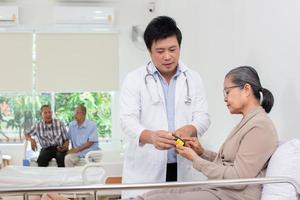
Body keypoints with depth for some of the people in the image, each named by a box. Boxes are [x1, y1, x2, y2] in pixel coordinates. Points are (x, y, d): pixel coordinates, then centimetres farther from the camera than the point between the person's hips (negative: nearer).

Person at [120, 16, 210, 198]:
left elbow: (203, 117, 2)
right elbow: (128, 120, -9)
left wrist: (190, 129, -23)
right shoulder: (134, 79, 1)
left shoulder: (194, 79, 9)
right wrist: (150, 136, -31)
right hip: (145, 171, -2)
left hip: (183, 169, 2)